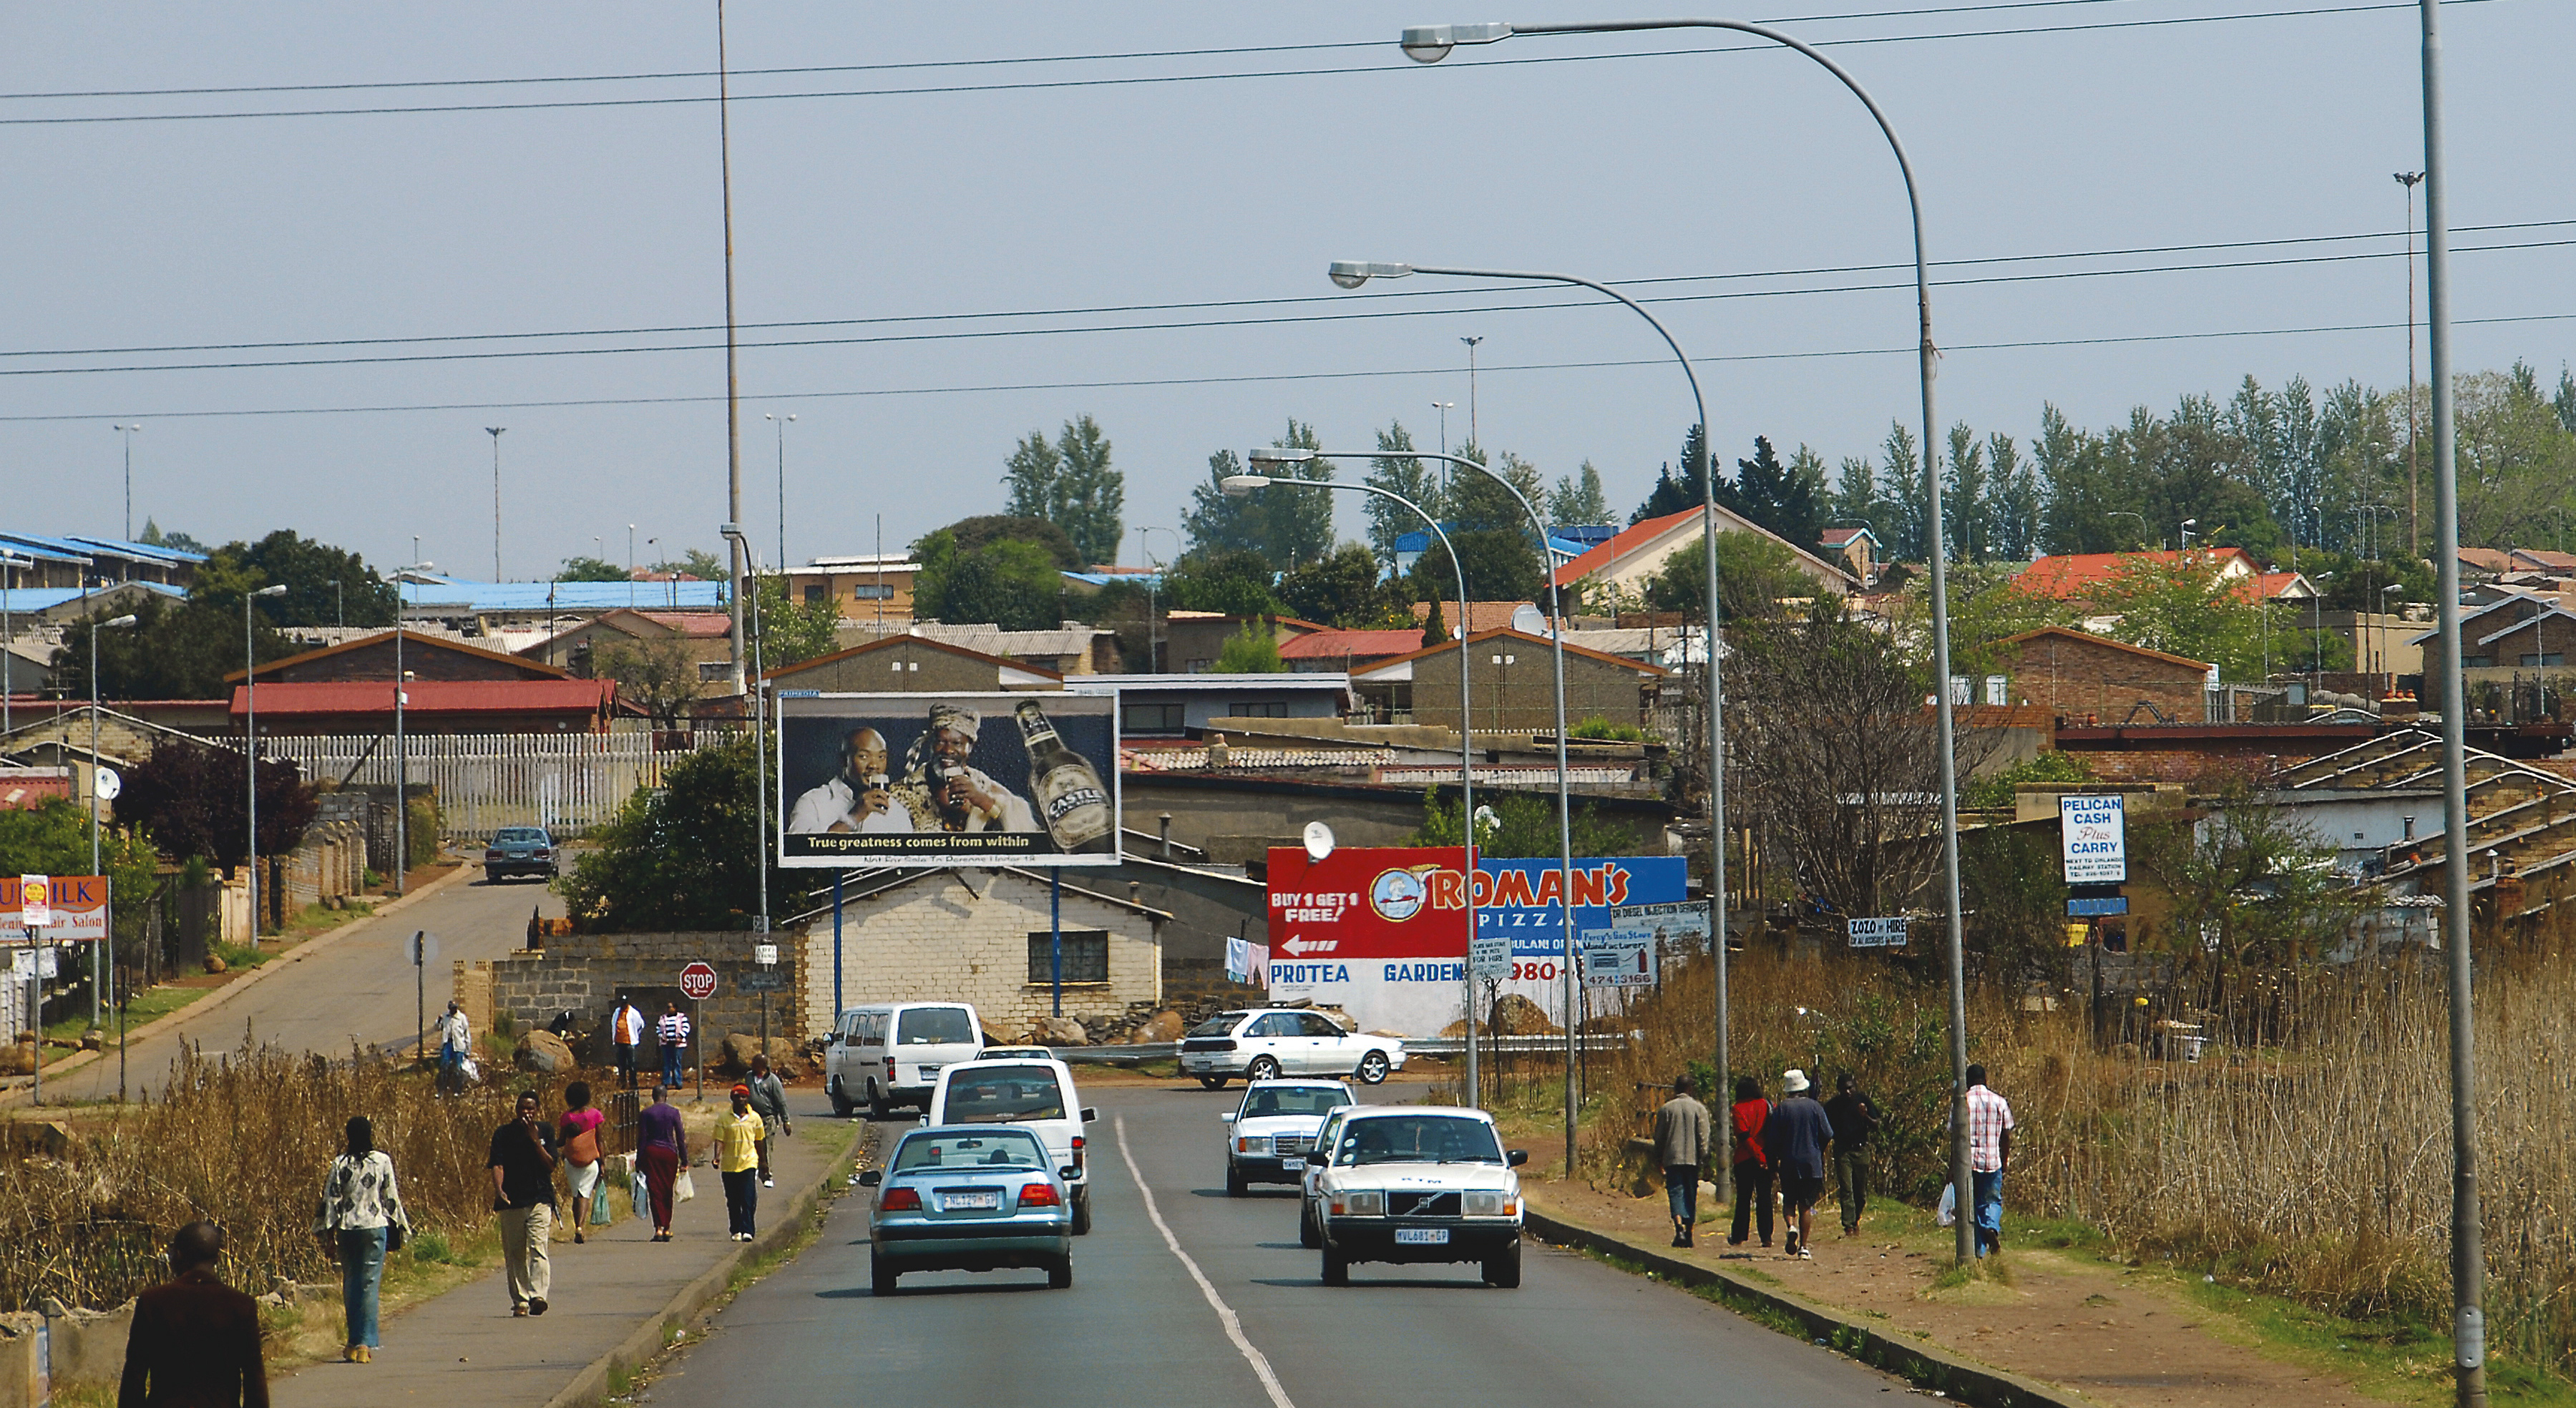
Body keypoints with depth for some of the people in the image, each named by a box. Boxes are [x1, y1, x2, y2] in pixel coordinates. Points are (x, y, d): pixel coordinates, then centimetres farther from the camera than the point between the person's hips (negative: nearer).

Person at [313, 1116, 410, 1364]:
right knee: (370, 1284, -1)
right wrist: (398, 1226, 12)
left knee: (350, 1283, 13)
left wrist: (328, 1235, 5)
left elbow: (331, 1201, -2)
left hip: (347, 1230, 1)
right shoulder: (382, 1161, -4)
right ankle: (364, 1344, -8)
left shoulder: (340, 1164, -3)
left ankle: (354, 1343, 17)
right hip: (375, 1227, -1)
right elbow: (391, 1197, 1)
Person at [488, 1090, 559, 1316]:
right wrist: (498, 1190, -19)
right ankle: (520, 1300, 12)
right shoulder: (503, 1134, 6)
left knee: (538, 1248, -15)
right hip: (512, 1201, 1)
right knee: (514, 1254, 4)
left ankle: (537, 1295, -26)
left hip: (540, 1199, -1)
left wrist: (535, 1140, -9)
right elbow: (497, 1164, -2)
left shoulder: (545, 1132, 8)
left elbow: (551, 1165, 1)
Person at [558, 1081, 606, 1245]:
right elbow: (599, 1141, -1)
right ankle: (580, 1227, -20)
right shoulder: (594, 1114, -3)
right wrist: (602, 1162, 5)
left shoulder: (567, 1117, 0)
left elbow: (561, 1142, 4)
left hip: (571, 1160, 1)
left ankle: (578, 1226, 12)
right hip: (590, 1159, -1)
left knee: (576, 1194, 13)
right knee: (584, 1194, -2)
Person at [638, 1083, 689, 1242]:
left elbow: (641, 1138, -2)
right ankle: (667, 1228, 11)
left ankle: (659, 1227, -14)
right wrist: (684, 1161, 6)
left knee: (655, 1191, -2)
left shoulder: (646, 1114, -1)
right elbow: (680, 1138, 2)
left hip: (651, 1153, -1)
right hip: (669, 1153, 1)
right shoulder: (674, 1113, 1)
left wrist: (639, 1161, 1)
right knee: (667, 1192, 11)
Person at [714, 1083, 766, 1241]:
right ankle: (736, 1231, 18)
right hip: (729, 1166, 0)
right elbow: (720, 1140, -3)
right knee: (733, 1201, 6)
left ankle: (746, 1230, -13)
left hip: (749, 1163, 0)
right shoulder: (723, 1119, 1)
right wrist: (717, 1157, -20)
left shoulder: (754, 1118, 6)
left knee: (748, 1200, -12)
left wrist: (761, 1162, 24)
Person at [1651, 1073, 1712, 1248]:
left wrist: (1658, 1158, 13)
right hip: (1692, 1159, 1)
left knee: (1676, 1193, -5)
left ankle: (1679, 1228, -25)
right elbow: (1704, 1137, -2)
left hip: (1672, 1158, -1)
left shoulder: (1666, 1109, 2)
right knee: (1691, 1195, 10)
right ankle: (1689, 1232, 12)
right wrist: (1704, 1158, 2)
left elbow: (1659, 1137, 5)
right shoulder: (1699, 1109, 1)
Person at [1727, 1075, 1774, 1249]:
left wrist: (1758, 1155, -15)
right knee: (1764, 1197, 5)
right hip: (1767, 1157, 2)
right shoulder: (1767, 1105, 4)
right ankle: (1766, 1236, -1)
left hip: (1745, 1159, -2)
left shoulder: (1738, 1110, -6)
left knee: (1743, 1198, 6)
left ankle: (1738, 1236, 12)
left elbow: (1744, 1136, -15)